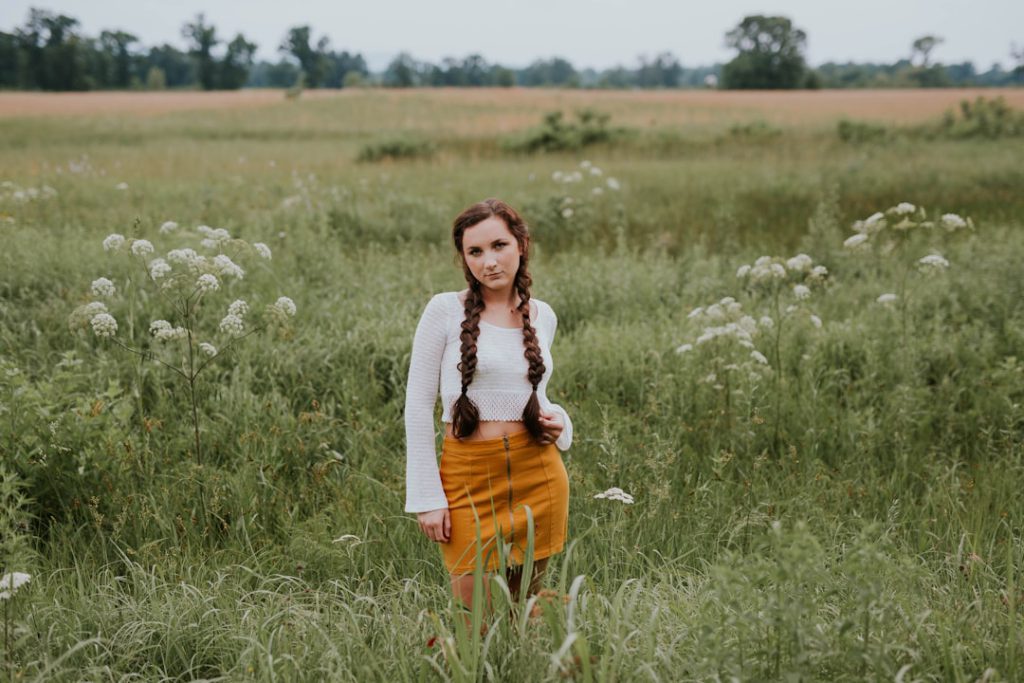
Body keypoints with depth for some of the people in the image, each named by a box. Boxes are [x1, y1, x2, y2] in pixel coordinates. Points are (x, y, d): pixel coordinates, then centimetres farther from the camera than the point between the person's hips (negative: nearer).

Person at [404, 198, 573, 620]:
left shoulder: (542, 316, 8)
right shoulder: (445, 311, -5)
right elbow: (418, 405, -4)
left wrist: (557, 419, -1)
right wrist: (427, 497, -9)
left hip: (538, 475, 4)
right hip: (470, 476, -4)